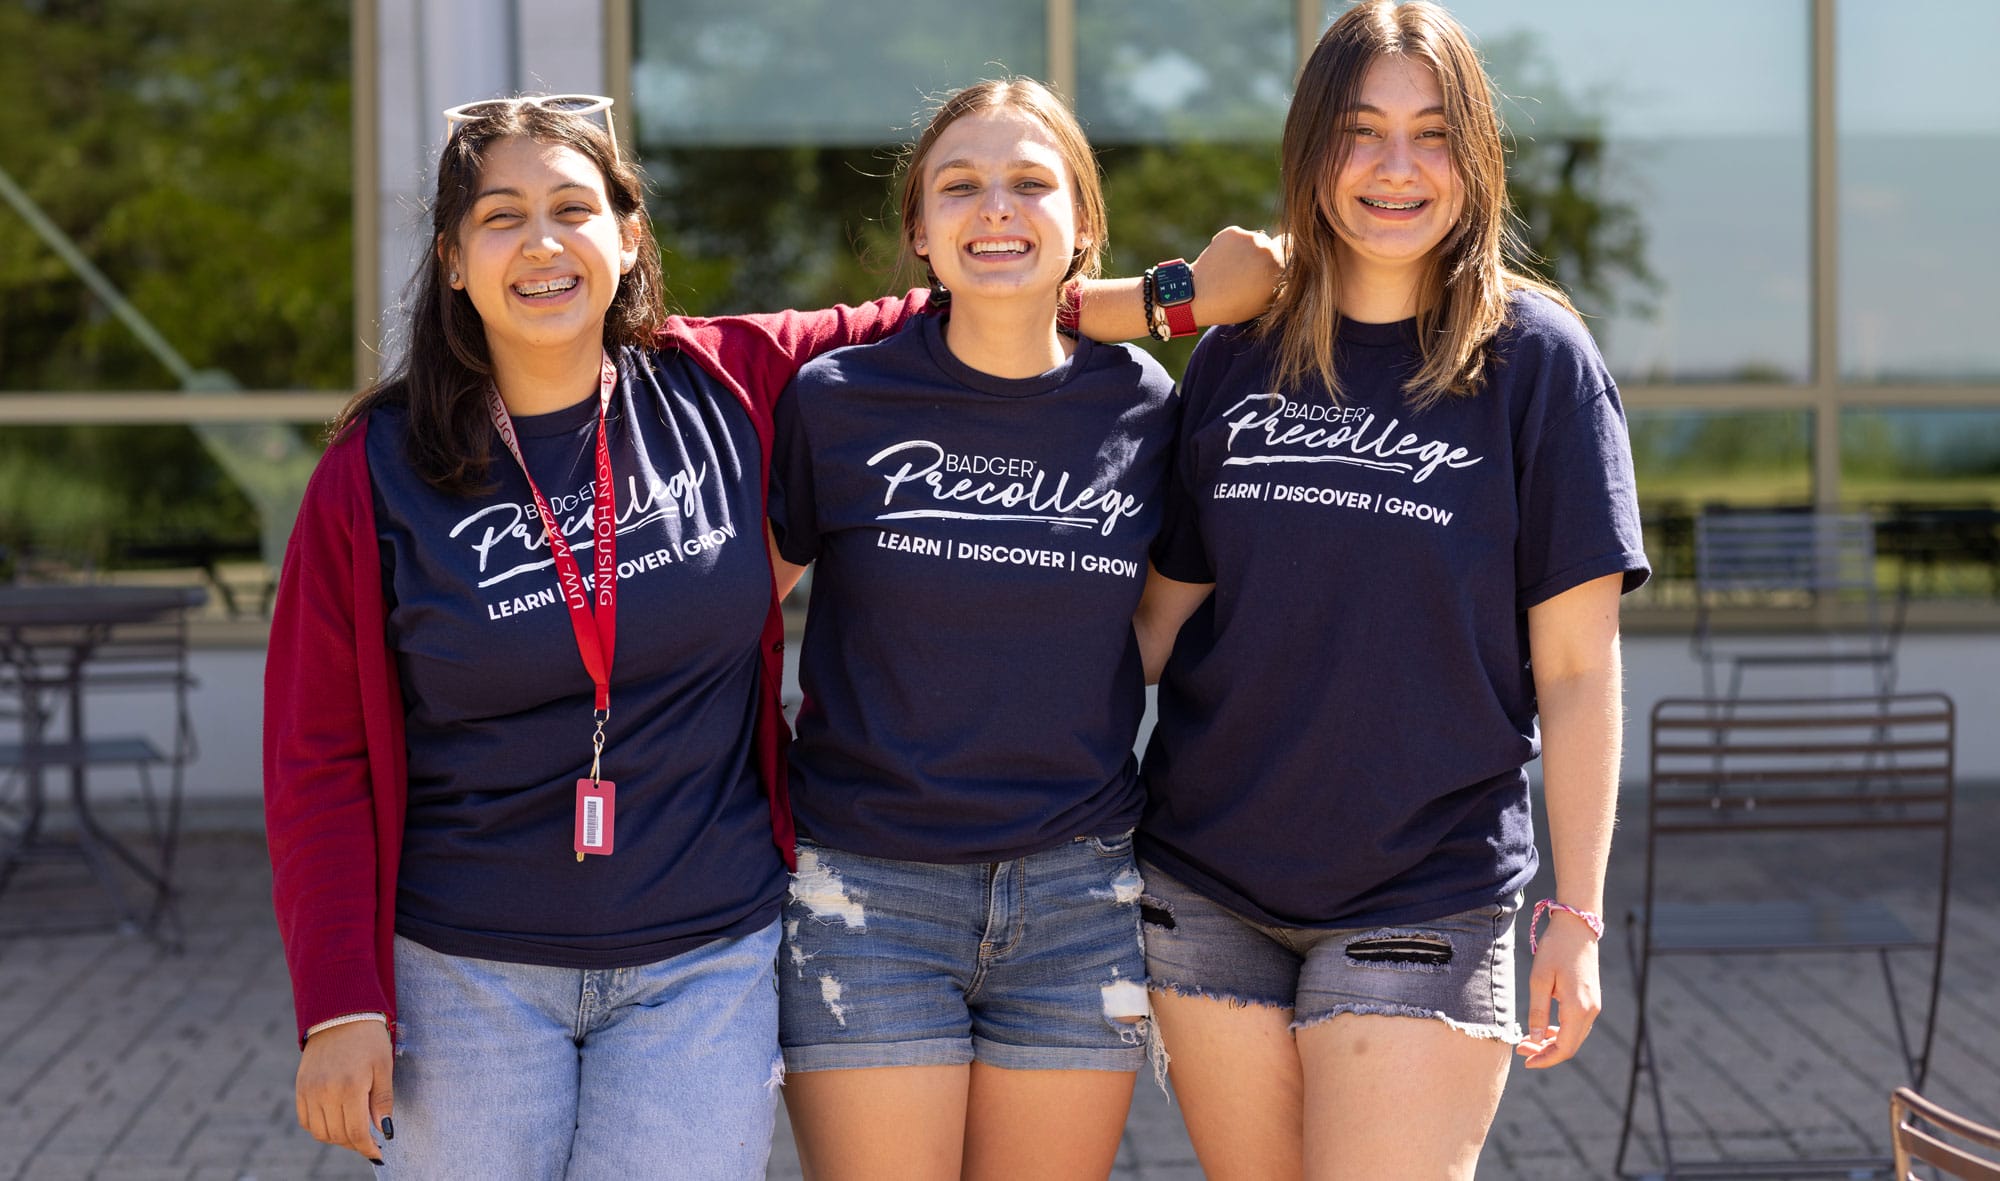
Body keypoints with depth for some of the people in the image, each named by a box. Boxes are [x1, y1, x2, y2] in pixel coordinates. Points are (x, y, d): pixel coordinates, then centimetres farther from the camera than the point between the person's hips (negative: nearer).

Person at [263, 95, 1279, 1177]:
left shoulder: (723, 389, -2)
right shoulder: (375, 473, -6)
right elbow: (321, 761, -3)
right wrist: (341, 1005, -8)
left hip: (706, 961, 1)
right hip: (464, 971, 0)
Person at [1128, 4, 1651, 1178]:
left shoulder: (1536, 357, -4)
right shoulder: (1236, 360, 6)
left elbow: (1578, 670, -4)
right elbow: (1169, 608, 11)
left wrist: (1578, 916, -6)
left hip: (1429, 895, -3)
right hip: (1209, 885, 3)